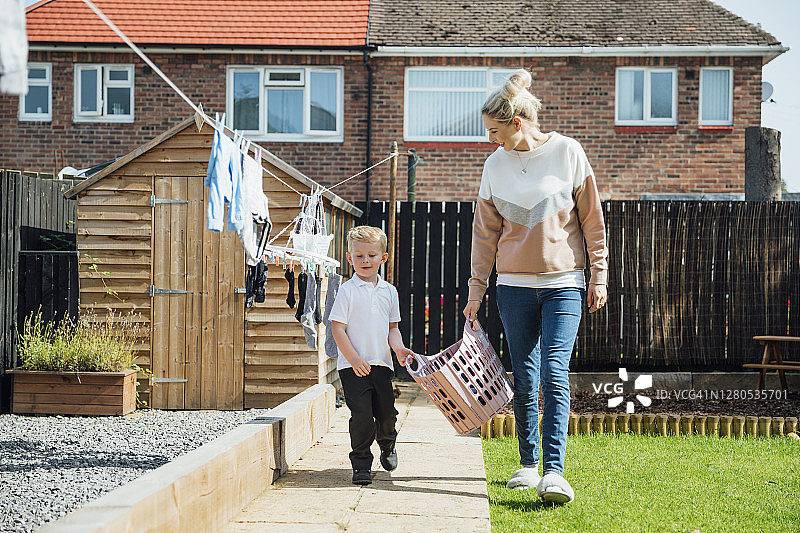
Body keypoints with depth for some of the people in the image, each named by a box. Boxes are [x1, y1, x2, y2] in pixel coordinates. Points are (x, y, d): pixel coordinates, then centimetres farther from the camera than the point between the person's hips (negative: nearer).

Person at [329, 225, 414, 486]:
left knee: (387, 412, 8)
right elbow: (337, 327, -7)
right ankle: (361, 464, 3)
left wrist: (398, 347, -3)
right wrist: (354, 358, -15)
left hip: (381, 364, 4)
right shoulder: (347, 290, -4)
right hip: (353, 366, -4)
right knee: (361, 414, -11)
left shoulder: (389, 291, 11)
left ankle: (387, 447, 39)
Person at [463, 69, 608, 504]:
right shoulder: (495, 165, 4)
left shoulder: (566, 151, -4)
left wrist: (598, 276, 0)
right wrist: (476, 290, 7)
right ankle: (528, 464, 17)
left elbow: (591, 219, 1)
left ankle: (554, 471, -13)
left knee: (554, 374, -12)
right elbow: (485, 232, 9)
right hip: (514, 285, 3)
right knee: (524, 379, 5)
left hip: (563, 282, -3)